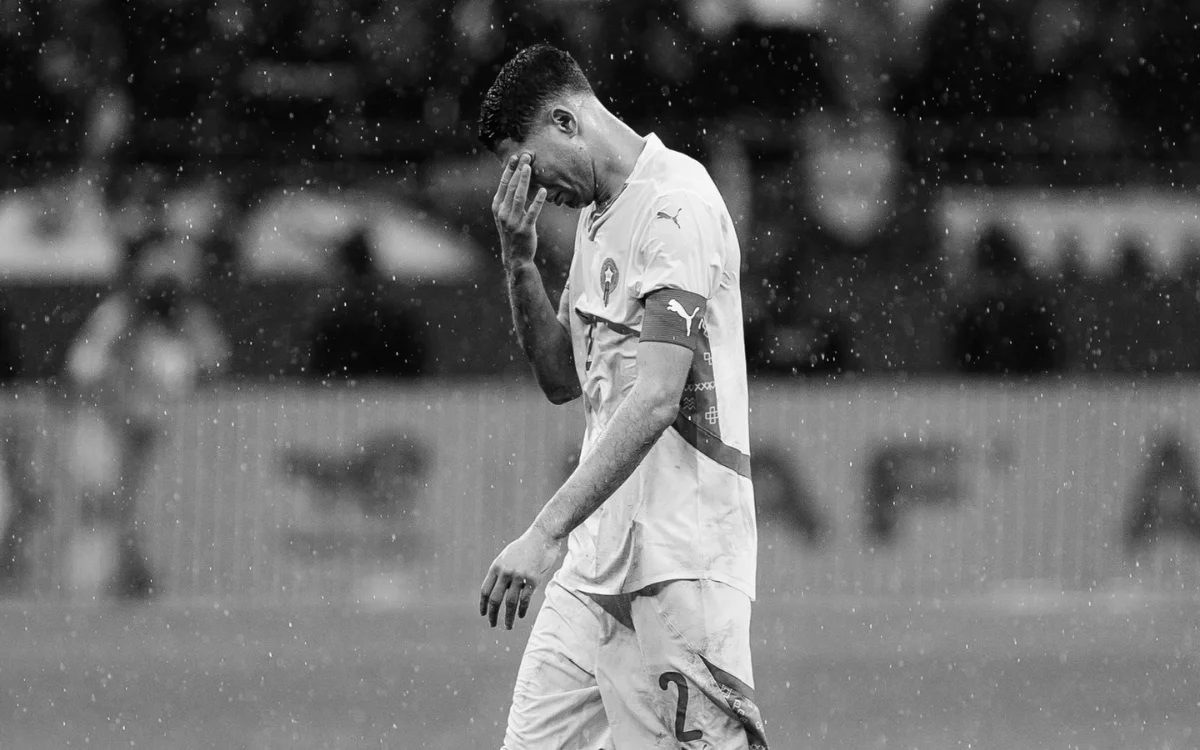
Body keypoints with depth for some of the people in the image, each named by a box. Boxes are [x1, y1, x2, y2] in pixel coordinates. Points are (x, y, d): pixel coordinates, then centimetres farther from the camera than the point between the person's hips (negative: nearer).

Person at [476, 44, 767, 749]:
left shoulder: (677, 203, -13)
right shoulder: (597, 215, 18)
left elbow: (657, 400, -22)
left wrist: (547, 532, -28)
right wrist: (519, 260, 9)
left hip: (680, 558, -9)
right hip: (597, 556, 9)